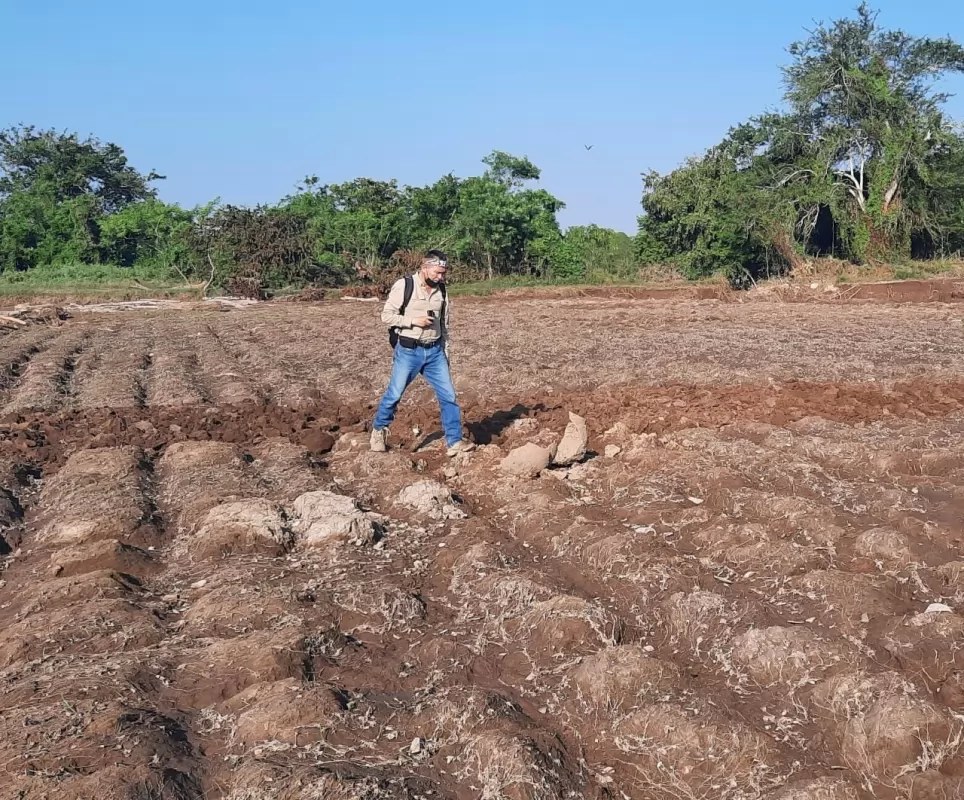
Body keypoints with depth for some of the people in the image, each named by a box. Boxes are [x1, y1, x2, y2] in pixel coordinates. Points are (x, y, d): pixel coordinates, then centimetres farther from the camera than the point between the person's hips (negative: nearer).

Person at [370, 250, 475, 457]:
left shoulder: (441, 290, 7)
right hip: (408, 351, -4)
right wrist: (414, 320, -19)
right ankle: (379, 431, 27)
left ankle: (454, 442, 3)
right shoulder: (404, 285, -10)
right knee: (394, 394, 4)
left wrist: (445, 352, 16)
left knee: (449, 396, -1)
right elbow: (386, 315, -10)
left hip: (434, 351, 5)